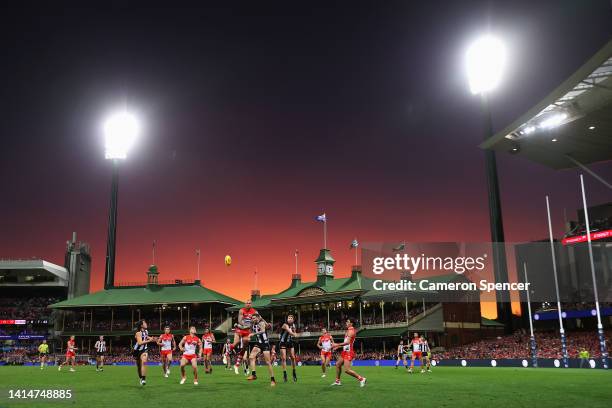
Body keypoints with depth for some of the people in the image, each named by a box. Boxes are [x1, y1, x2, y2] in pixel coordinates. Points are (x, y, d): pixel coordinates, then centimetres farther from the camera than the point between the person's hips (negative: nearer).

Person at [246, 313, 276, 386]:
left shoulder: (262, 323, -14)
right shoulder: (254, 325, 6)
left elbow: (262, 331, -33)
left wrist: (254, 334, -44)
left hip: (265, 344, -6)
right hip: (258, 344, 6)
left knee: (268, 362, -5)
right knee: (251, 357, -16)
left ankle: (272, 380, 3)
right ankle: (253, 374, -15)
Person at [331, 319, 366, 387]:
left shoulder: (351, 331, -16)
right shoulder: (348, 331, 14)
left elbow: (347, 342, -26)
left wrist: (337, 345, -21)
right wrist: (338, 346, 18)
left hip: (349, 352, -10)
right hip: (345, 351, 10)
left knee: (347, 370, -13)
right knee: (338, 364, 17)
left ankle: (361, 379, -3)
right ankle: (337, 381, 28)